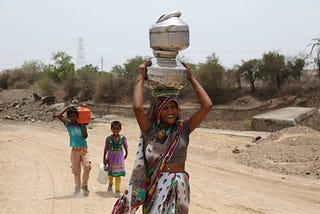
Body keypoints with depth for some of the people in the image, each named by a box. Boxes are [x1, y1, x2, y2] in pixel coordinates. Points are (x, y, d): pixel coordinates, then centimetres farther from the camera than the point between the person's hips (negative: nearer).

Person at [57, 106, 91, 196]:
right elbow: (59, 116, -9)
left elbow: (85, 136, -10)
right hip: (74, 150, 1)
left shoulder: (81, 124, 3)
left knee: (87, 166, -18)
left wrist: (82, 125, -9)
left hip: (84, 149, -1)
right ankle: (77, 187, 19)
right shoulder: (68, 124, 4)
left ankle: (84, 186, -3)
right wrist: (66, 109, -8)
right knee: (76, 170, 6)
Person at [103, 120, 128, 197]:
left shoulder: (123, 138, -10)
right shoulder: (108, 138, -10)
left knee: (118, 174, -6)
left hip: (119, 157, -1)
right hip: (111, 157, 1)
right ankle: (110, 184, 50)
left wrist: (126, 155, 10)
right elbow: (106, 149, -2)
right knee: (111, 173, 20)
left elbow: (125, 147, 4)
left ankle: (117, 190, 1)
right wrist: (104, 158, 1)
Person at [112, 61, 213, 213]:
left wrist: (192, 78, -1)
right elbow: (137, 107, -19)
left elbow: (207, 105, -6)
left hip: (179, 187, 1)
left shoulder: (183, 129, 3)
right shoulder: (150, 129, -1)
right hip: (155, 187, -1)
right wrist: (140, 77, -9)